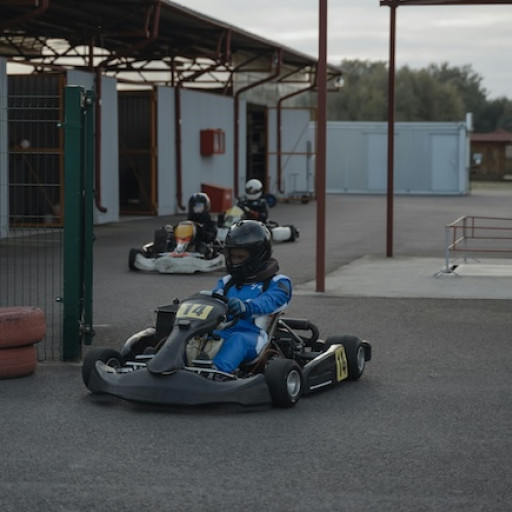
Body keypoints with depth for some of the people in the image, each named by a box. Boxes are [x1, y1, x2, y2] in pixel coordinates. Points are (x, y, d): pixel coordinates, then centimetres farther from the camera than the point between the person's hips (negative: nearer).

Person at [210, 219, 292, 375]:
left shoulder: (277, 282, 12)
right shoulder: (226, 282, 30)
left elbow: (268, 302, -10)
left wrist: (246, 306, -34)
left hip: (251, 336, -4)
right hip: (221, 332, 4)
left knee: (238, 339, -40)